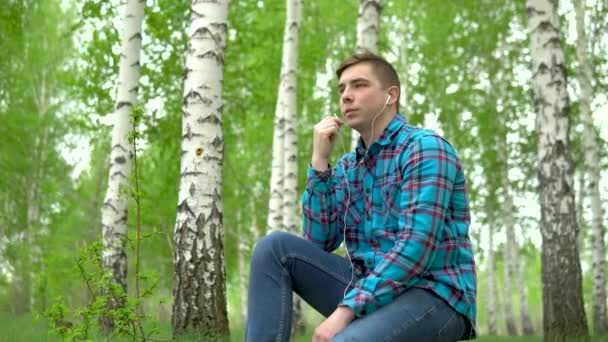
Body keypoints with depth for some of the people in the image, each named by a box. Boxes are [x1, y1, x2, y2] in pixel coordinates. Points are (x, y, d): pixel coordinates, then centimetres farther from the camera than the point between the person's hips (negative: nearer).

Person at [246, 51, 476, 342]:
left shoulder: (425, 148, -8)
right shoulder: (347, 167, 14)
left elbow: (417, 245, -20)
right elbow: (319, 241, 5)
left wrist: (346, 309, -24)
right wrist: (319, 161, -2)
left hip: (433, 296, -7)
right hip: (371, 289, 7)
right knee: (275, 247, -9)